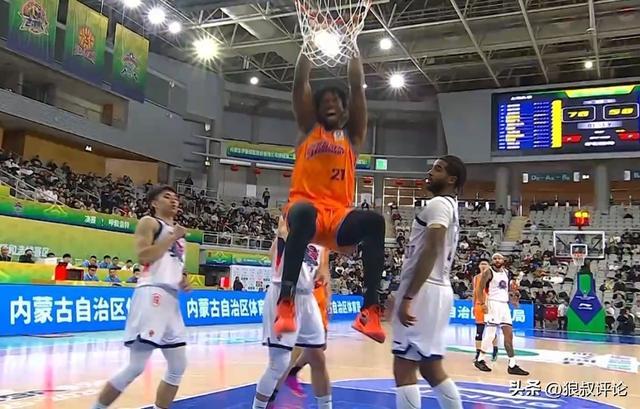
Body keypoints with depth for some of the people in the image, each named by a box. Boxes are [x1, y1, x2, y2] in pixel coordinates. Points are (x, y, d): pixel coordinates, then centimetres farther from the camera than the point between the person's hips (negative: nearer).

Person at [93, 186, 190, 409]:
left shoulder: (178, 232, 24)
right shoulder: (149, 223, 0)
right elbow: (143, 256, -16)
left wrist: (184, 281, 12)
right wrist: (172, 237, -10)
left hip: (171, 298, 9)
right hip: (152, 294, -9)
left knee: (178, 366, 9)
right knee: (136, 366, -11)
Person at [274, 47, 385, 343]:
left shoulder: (352, 135, 21)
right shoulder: (309, 129, 19)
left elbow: (357, 87, 13)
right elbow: (300, 82, 11)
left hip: (339, 215, 2)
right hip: (306, 207, -2)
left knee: (374, 222, -30)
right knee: (304, 214, -40)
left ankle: (369, 310, -32)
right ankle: (285, 302, -42)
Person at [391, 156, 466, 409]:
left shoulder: (439, 204, -9)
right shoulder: (449, 207, 22)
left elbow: (431, 252, -21)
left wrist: (407, 298, -25)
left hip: (424, 291, -10)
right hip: (436, 290, 10)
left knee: (404, 369, -7)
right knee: (431, 368, 16)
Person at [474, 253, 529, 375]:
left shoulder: (507, 273, 14)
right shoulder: (488, 272, -6)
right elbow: (480, 289, -8)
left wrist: (513, 288, 1)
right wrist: (483, 304, -18)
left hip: (504, 305, 7)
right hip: (493, 304, -7)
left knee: (509, 334, 2)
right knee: (490, 334, -8)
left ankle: (512, 365, 3)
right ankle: (480, 360, 8)